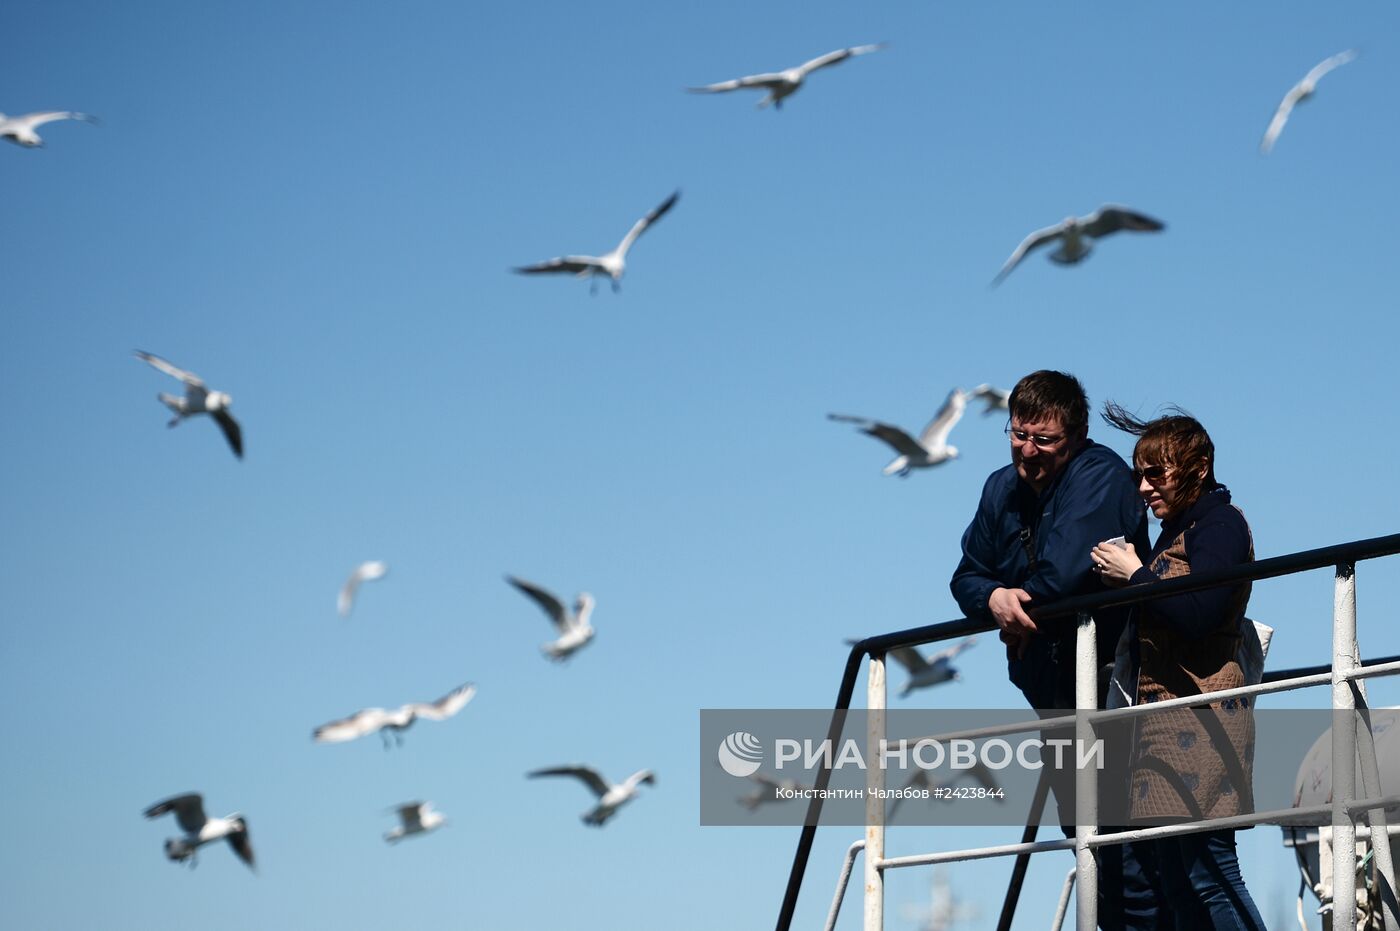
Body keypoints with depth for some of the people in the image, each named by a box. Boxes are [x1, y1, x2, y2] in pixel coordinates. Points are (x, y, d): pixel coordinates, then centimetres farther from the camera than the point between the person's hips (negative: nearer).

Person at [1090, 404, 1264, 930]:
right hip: (1165, 711, 10)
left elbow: (1198, 615, -19)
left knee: (1210, 868, -15)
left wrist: (1135, 575, -8)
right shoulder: (1175, 531, 22)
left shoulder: (1218, 522, -4)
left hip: (1201, 711, -10)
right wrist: (1123, 582, 6)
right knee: (1176, 880, 5)